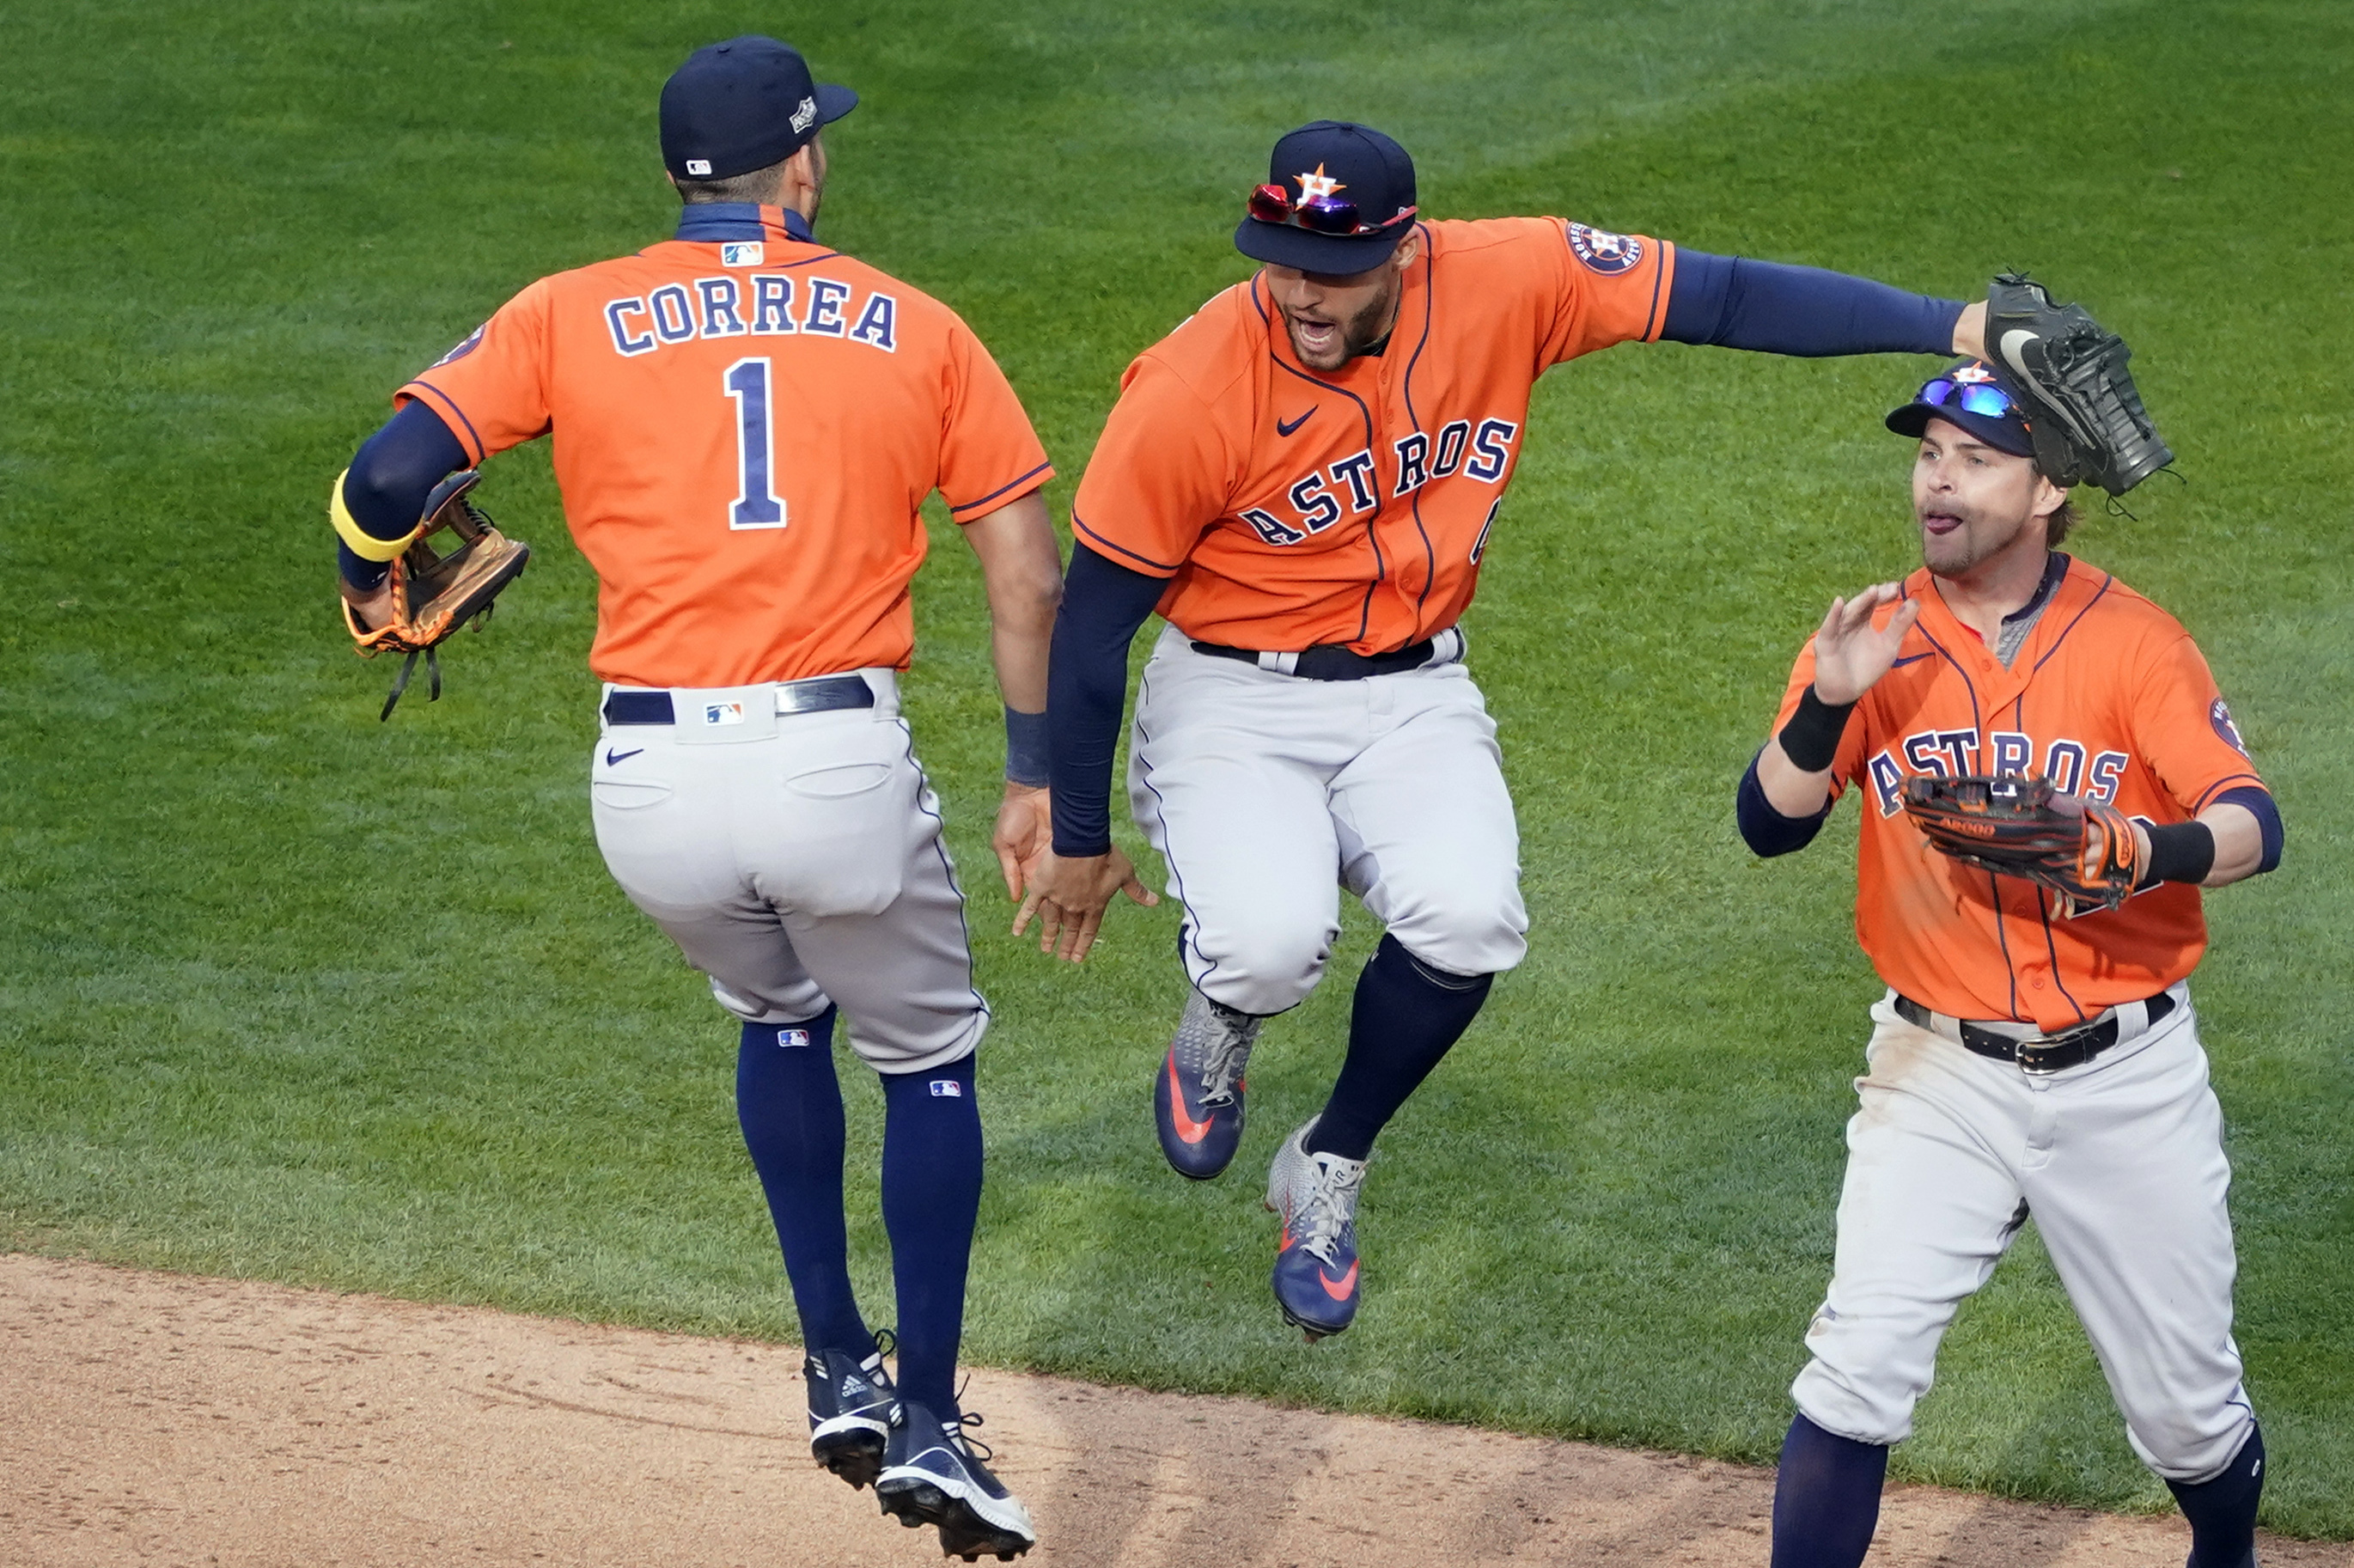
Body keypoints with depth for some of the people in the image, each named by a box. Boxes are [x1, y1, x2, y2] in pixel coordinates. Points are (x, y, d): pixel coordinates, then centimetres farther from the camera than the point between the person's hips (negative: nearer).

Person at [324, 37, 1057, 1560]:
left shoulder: (572, 315, 8)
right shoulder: (914, 326, 10)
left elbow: (392, 472, -2)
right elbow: (1031, 573, 7)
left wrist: (375, 584, 20)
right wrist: (1035, 780, 14)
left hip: (651, 785, 2)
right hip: (842, 765, -2)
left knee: (780, 1014, 31)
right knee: (928, 1059, 21)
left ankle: (842, 1373, 28)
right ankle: (928, 1425, 14)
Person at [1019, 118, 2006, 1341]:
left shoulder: (1505, 284, -17)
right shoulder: (1191, 395, -23)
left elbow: (1724, 297, -13)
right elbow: (1094, 620, -12)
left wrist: (1956, 327, -22)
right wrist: (1078, 844, -4)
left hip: (1413, 696, 3)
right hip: (1233, 699, -3)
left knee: (1467, 921, -25)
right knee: (1270, 943, -29)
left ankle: (1327, 1173, 5)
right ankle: (1218, 1026, 13)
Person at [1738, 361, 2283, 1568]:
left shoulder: (2133, 641, -7)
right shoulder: (1877, 640, -1)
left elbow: (2253, 826, -16)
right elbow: (1769, 826, -8)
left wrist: (2143, 852, -37)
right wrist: (1829, 702, -26)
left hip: (2127, 1075, -1)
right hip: (1940, 1072, 1)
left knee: (2187, 1410, 10)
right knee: (1857, 1369, -14)